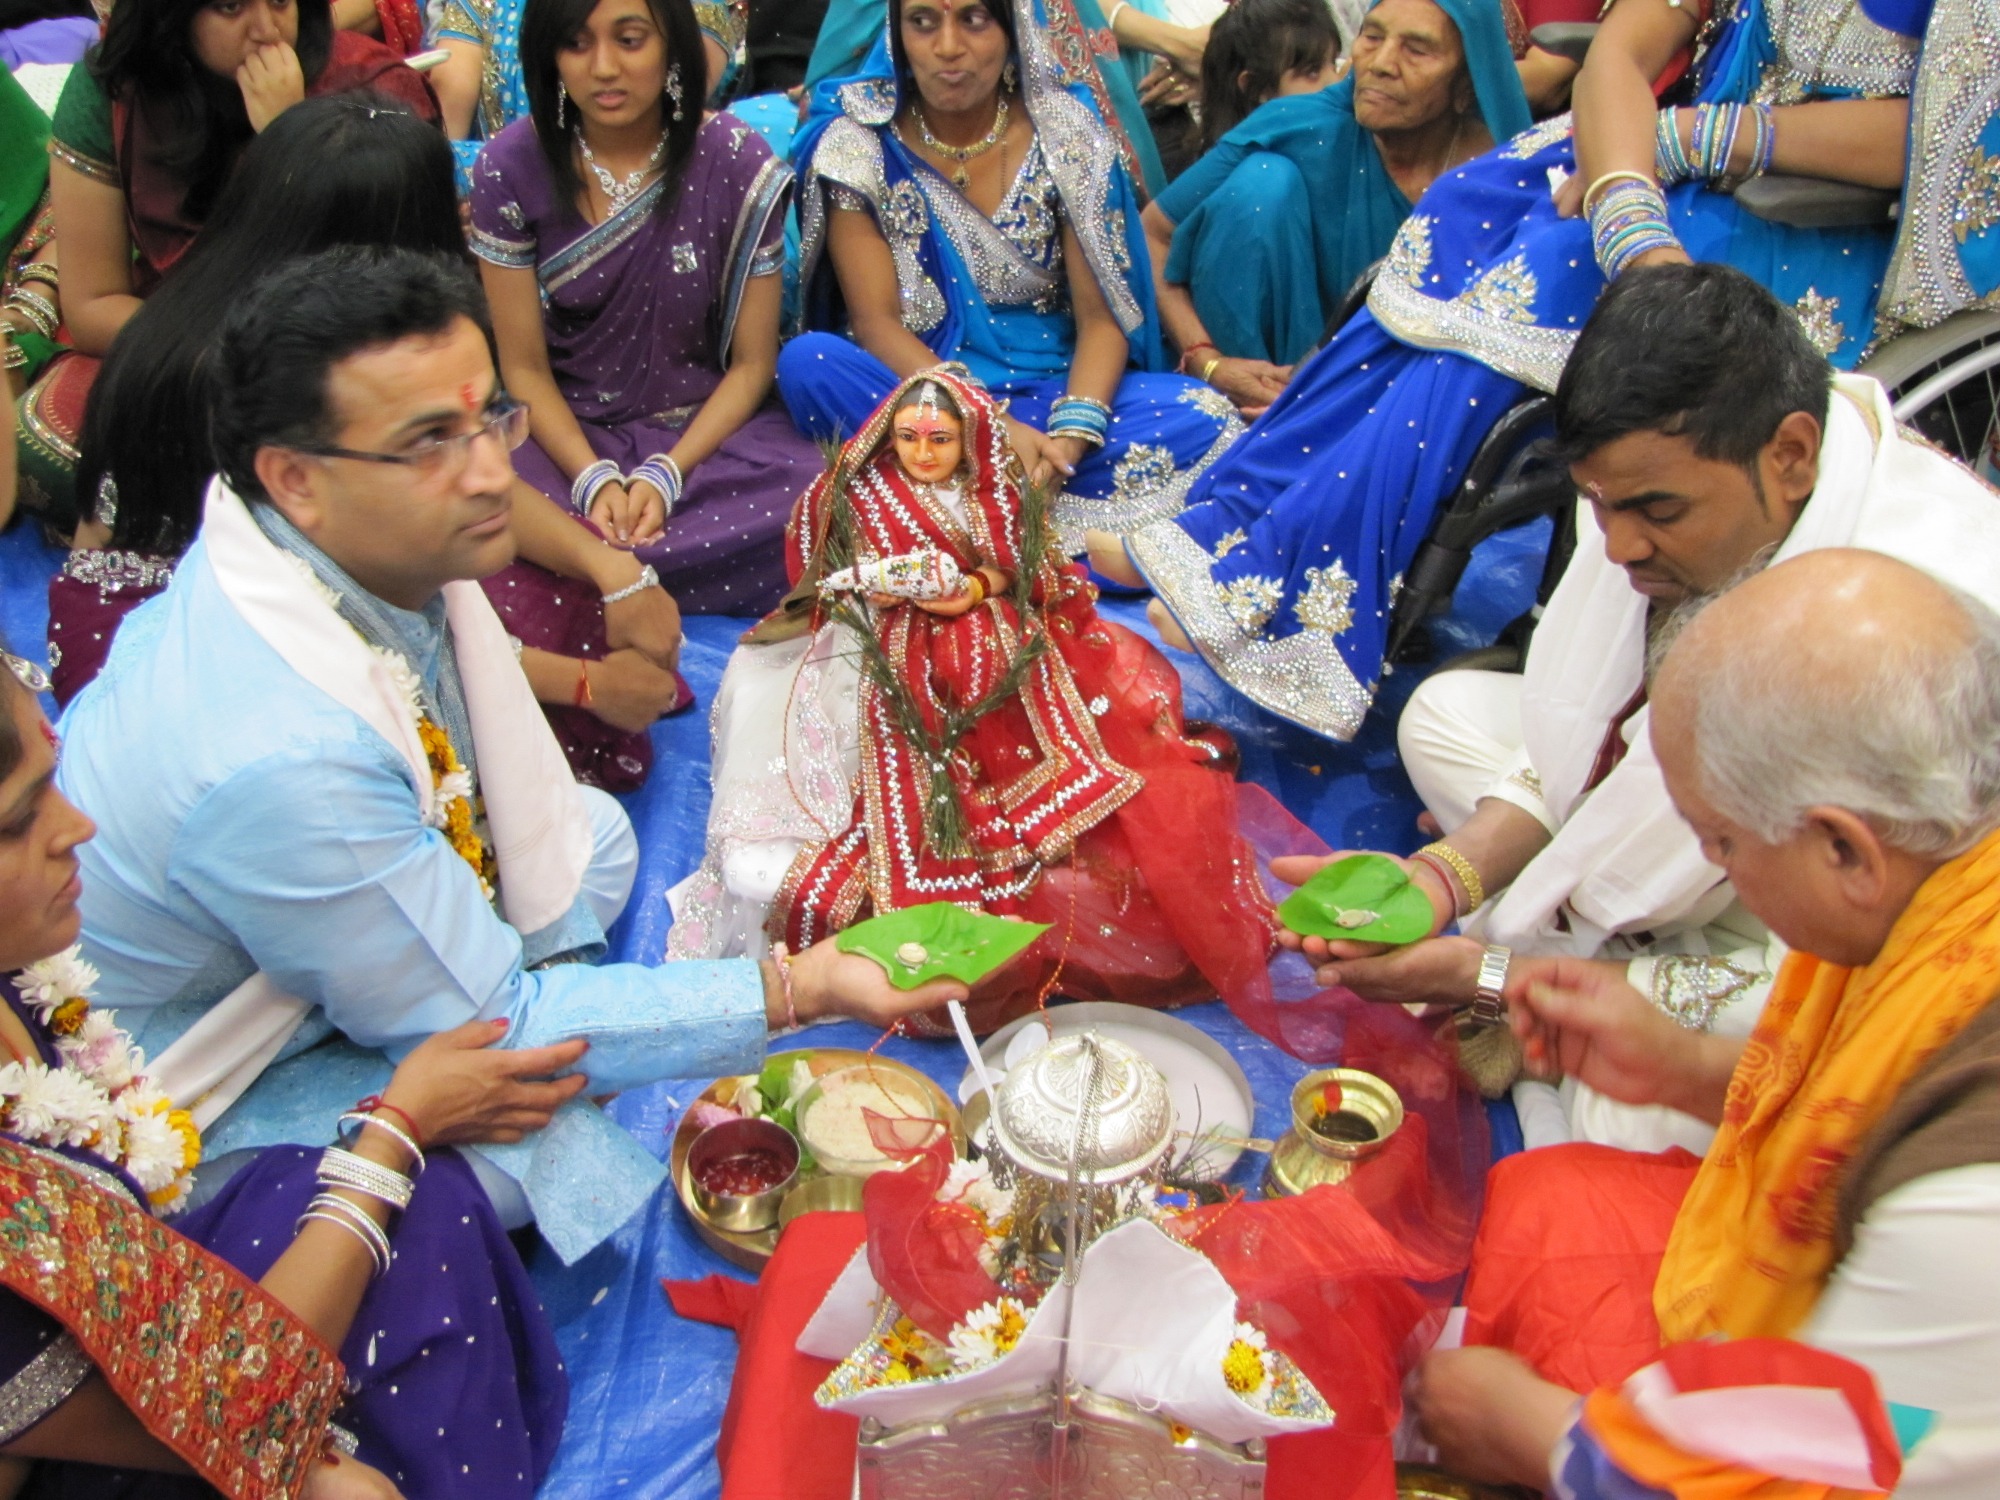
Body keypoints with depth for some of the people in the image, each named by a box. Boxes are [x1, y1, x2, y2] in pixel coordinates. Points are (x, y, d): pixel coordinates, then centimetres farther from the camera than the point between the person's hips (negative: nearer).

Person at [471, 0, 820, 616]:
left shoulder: (736, 164, -6)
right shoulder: (510, 167, -5)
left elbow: (752, 363, -3)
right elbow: (524, 366, -2)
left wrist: (665, 477, -18)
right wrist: (594, 480, -19)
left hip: (711, 428, 1)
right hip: (568, 432, 0)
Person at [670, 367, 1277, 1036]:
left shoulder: (1001, 497, 8)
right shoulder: (861, 495, 3)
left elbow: (1032, 575, 5)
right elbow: (834, 580, 5)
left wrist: (978, 589, -14)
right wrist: (876, 592, -16)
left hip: (1001, 653, 2)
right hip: (904, 664, -2)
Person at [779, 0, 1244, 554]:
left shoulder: (1064, 128, -2)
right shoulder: (859, 144, -4)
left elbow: (1101, 315, -6)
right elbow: (876, 322, -11)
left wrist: (1072, 433, -25)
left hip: (1051, 391, 1)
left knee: (1203, 419, -24)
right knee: (807, 364, -32)